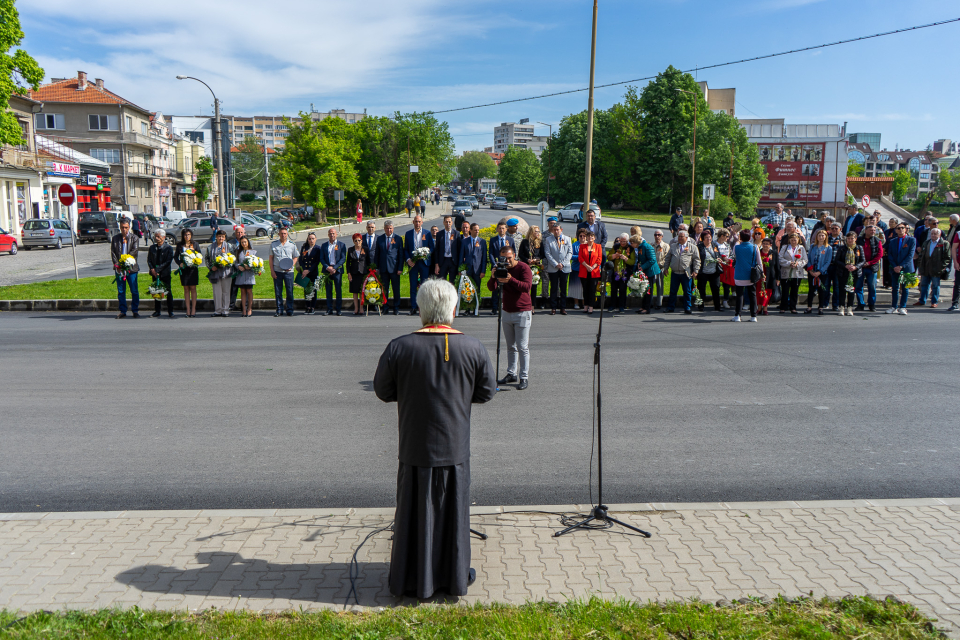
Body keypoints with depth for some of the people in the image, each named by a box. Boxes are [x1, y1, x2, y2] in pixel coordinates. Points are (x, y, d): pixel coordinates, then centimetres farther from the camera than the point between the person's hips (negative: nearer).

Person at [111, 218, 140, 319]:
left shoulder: (134, 238, 4)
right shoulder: (115, 238, 10)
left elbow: (135, 251, -7)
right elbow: (113, 253, 5)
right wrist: (117, 264, -10)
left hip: (131, 268, -2)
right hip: (119, 269, 2)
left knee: (134, 291, 1)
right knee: (121, 291, 5)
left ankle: (135, 311, 12)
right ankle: (122, 311, 13)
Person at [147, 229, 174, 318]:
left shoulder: (169, 248, -2)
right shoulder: (152, 248, 11)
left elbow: (168, 261, -8)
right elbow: (149, 260, 10)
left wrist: (158, 269, -14)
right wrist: (152, 269, -8)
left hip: (165, 274, -4)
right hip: (155, 274, 4)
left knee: (168, 292, -1)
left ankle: (170, 311, 6)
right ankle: (157, 311, 12)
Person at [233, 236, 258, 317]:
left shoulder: (253, 252, 6)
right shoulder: (238, 252, 13)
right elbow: (236, 262, 10)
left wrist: (250, 267, -16)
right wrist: (239, 266, -10)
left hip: (249, 273, -2)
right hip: (240, 274, 2)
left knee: (249, 291, -3)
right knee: (242, 291, 4)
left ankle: (249, 309, 3)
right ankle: (243, 310, 6)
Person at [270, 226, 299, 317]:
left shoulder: (292, 245, 5)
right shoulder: (273, 244, 8)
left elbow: (296, 257, 11)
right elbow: (271, 258, 9)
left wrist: (291, 266, -7)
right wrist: (272, 271, 1)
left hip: (288, 272, -1)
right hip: (277, 271, 1)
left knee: (290, 291, 0)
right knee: (278, 292, 3)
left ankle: (290, 310, 10)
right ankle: (279, 310, 11)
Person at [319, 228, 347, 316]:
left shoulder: (341, 245, 5)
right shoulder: (324, 245, 12)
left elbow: (343, 258, -2)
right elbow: (321, 259, 8)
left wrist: (334, 268, -12)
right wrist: (327, 267, -10)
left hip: (337, 270, -2)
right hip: (327, 270, 2)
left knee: (339, 290, -2)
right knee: (328, 291, 4)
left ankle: (338, 310, 4)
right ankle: (329, 310, 8)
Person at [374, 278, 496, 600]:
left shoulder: (398, 348, -12)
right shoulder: (473, 348, -9)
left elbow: (383, 391, -2)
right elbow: (486, 391, 1)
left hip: (415, 449, -1)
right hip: (456, 448, 1)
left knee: (416, 513, 13)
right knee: (453, 511, 15)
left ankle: (412, 580, 25)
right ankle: (455, 576, 28)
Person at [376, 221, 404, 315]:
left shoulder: (398, 239, 3)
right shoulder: (379, 239, 10)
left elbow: (401, 254, 1)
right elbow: (377, 254, 12)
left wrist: (400, 268, -6)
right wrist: (377, 268, 4)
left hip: (394, 268, -2)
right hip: (383, 268, 2)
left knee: (396, 289, 2)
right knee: (384, 289, 5)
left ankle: (396, 308, 10)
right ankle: (385, 307, 13)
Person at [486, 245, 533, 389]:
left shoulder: (523, 268, -9)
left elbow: (527, 286, -25)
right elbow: (492, 288, -3)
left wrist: (511, 280, -39)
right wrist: (493, 277, -24)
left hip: (522, 312, -6)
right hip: (507, 312, 6)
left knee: (522, 347, -5)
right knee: (510, 346, 11)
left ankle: (524, 378, -2)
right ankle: (512, 374, 19)